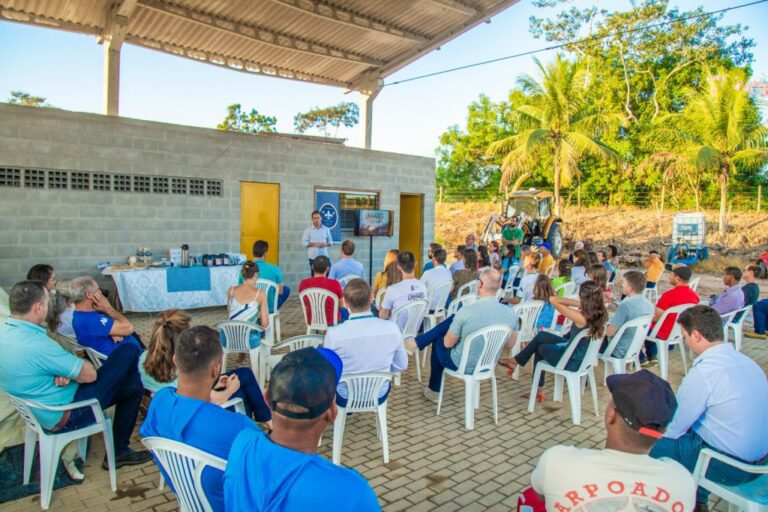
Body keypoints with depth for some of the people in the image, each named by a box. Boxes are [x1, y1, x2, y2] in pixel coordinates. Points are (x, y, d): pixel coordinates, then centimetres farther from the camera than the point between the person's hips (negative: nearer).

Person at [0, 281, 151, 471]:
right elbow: (89, 374, -23)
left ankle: (119, 451, 27)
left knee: (132, 387, 18)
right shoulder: (36, 345, -32)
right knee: (129, 351, -10)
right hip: (65, 417, -10)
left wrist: (65, 371, -8)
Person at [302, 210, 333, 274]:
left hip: (324, 256, 2)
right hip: (313, 257, -2)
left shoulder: (326, 229, 9)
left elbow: (331, 241, 12)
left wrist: (326, 244, -10)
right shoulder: (308, 230, 1)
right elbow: (304, 242, -3)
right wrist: (314, 244, -17)